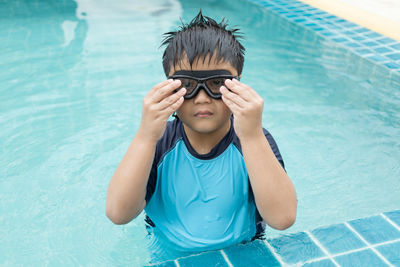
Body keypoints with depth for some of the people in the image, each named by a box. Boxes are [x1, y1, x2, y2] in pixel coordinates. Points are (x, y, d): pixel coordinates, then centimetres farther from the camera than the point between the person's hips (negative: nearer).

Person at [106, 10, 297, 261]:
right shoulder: (159, 143, -7)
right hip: (167, 258, 1)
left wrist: (252, 136, -31)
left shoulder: (255, 142, -10)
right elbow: (118, 213, -18)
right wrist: (145, 137, -26)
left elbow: (283, 217, -24)